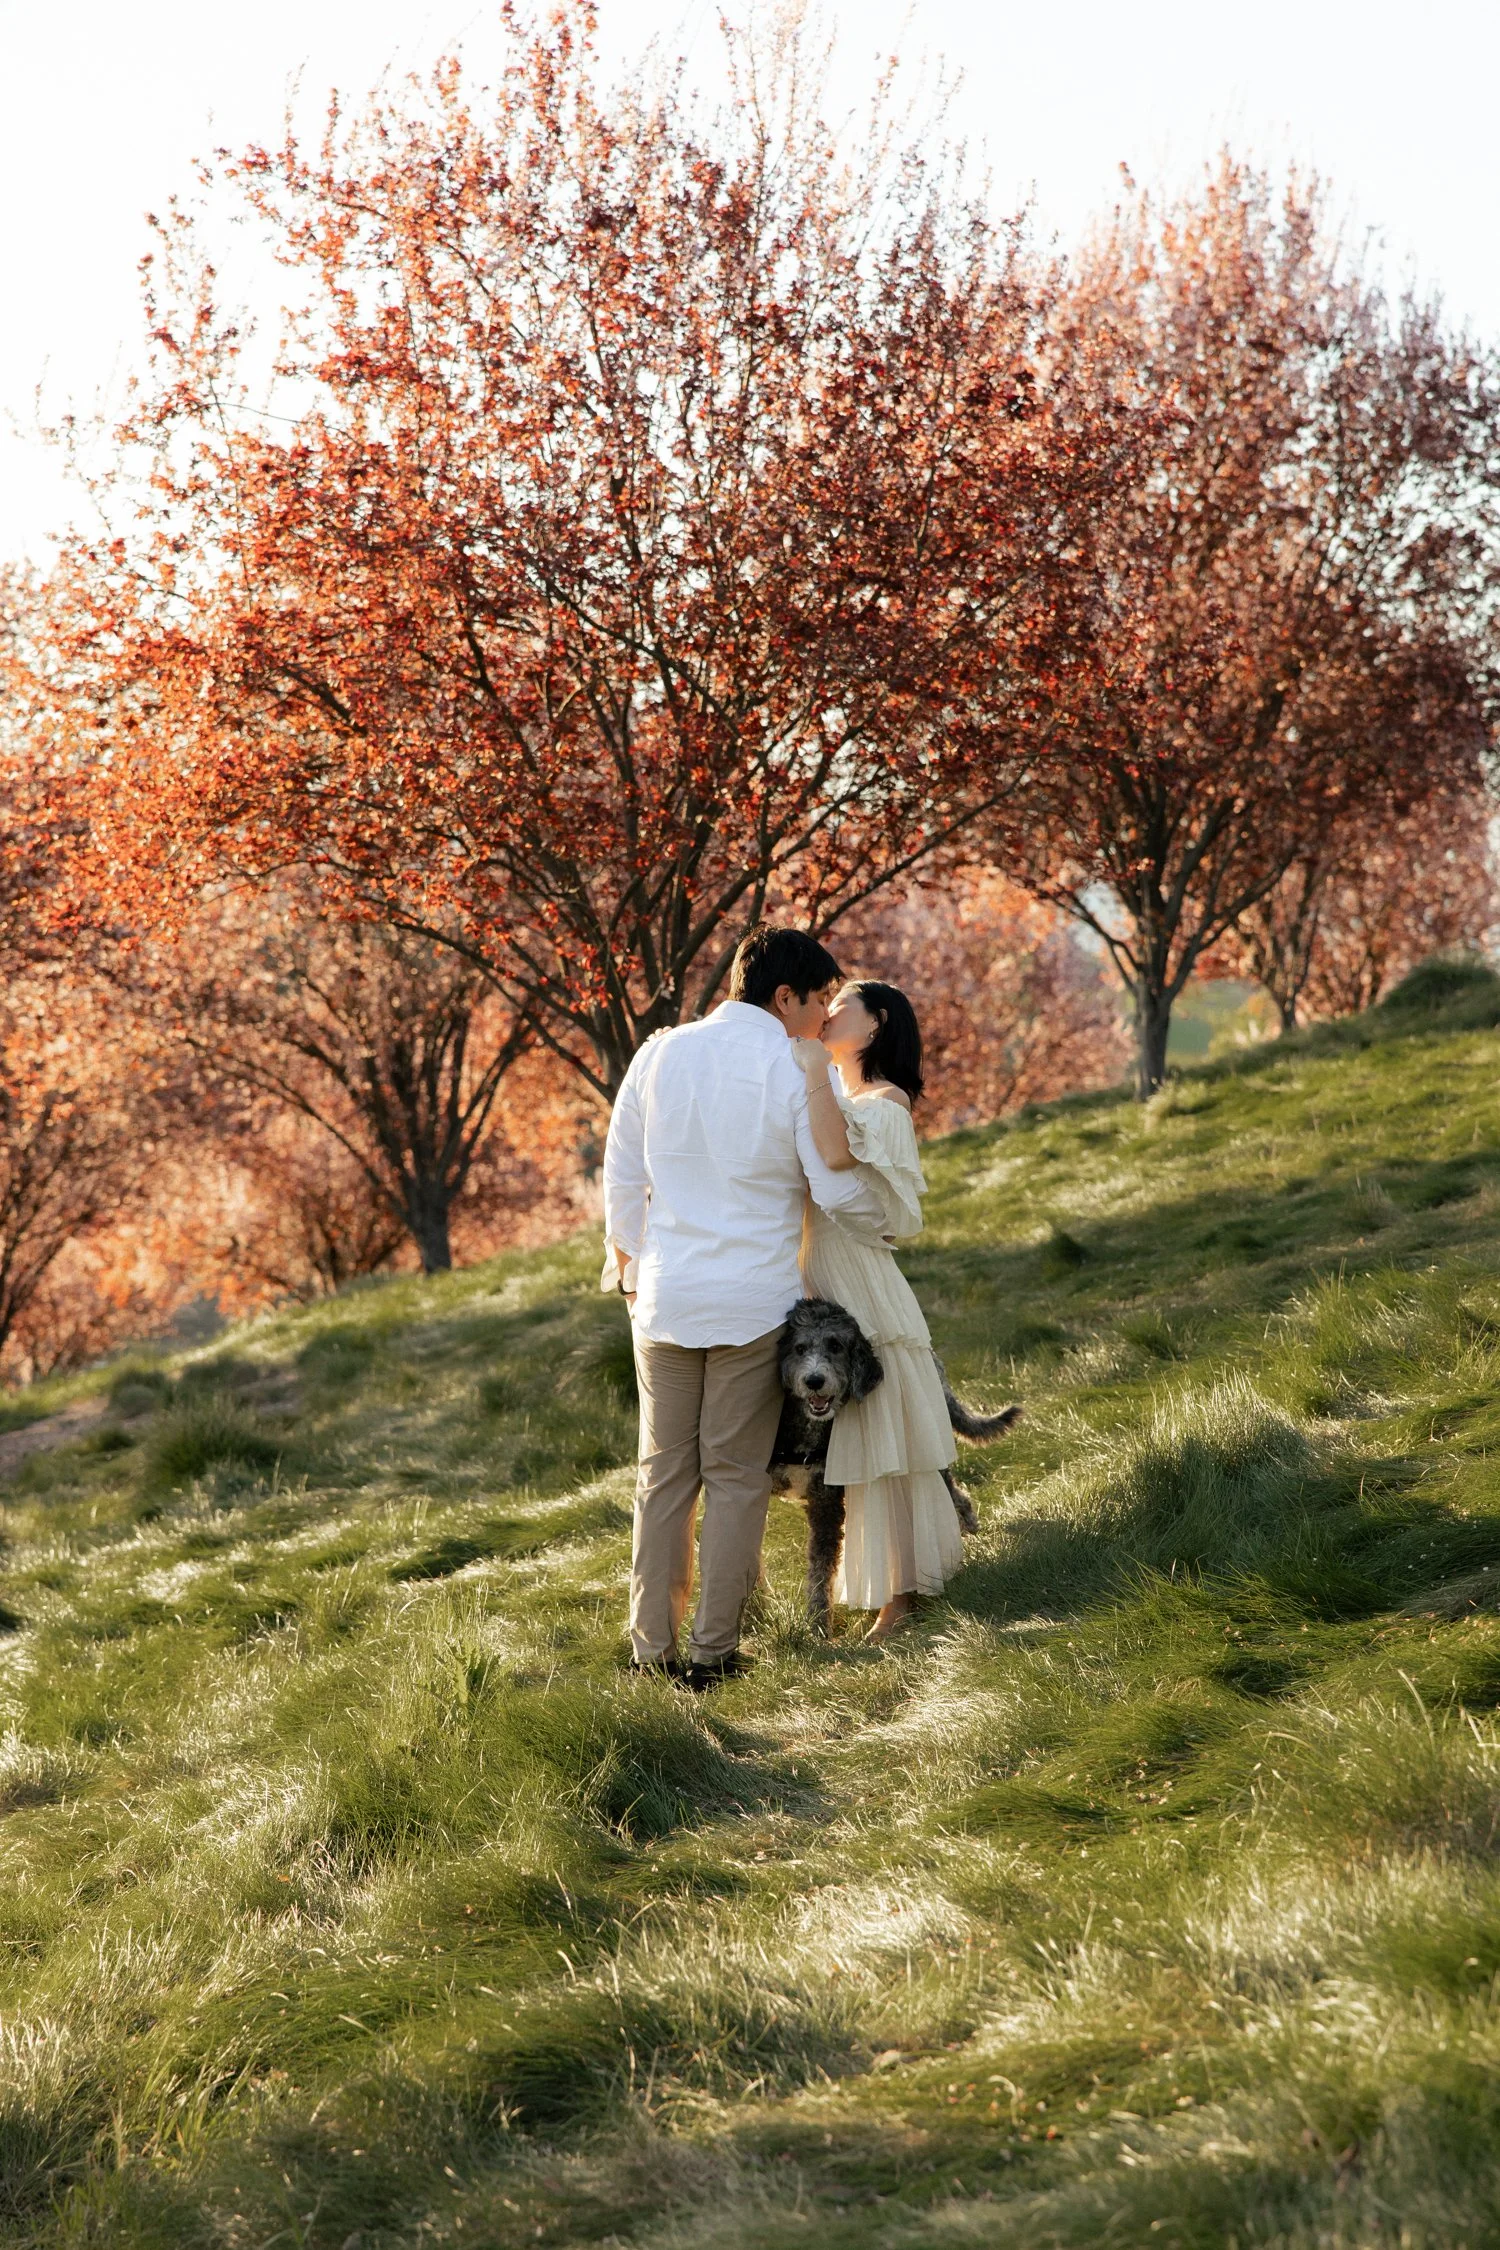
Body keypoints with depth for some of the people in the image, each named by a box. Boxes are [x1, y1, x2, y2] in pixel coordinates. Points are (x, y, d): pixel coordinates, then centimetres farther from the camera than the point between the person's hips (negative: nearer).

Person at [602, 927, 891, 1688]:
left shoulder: (661, 1054, 3)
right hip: (755, 1303, -3)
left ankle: (652, 1645, 12)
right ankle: (714, 1649, 7)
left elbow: (622, 1177, 9)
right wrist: (879, 1231, 15)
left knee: (664, 1473, 11)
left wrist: (628, 1269, 20)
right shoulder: (798, 1074, -9)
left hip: (665, 1297, 3)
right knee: (736, 1477, 6)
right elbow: (840, 1191, -6)